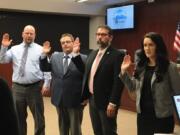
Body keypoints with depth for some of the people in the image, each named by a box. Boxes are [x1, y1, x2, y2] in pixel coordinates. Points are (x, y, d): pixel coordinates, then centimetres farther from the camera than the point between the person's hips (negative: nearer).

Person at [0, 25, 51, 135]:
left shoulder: (40, 49, 1)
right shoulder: (14, 49, 9)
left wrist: (46, 84, -10)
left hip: (35, 87, -2)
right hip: (18, 87, 3)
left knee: (38, 116, 5)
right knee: (19, 117, 14)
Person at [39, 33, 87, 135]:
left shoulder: (82, 58, -10)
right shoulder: (55, 56, 6)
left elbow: (84, 72, -27)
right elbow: (44, 68, 4)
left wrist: (76, 54, -38)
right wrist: (44, 54, -11)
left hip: (75, 99, -5)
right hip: (60, 99, 5)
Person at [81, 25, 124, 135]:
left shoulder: (117, 55, -12)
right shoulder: (92, 54, 12)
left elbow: (118, 81, -18)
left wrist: (113, 103, -21)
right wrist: (84, 96, 13)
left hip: (106, 102, -7)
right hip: (92, 100, 7)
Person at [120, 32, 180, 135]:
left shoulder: (170, 67, -10)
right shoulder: (141, 66, 5)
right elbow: (133, 87, 12)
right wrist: (124, 71, 2)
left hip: (162, 116, -5)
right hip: (143, 114, 5)